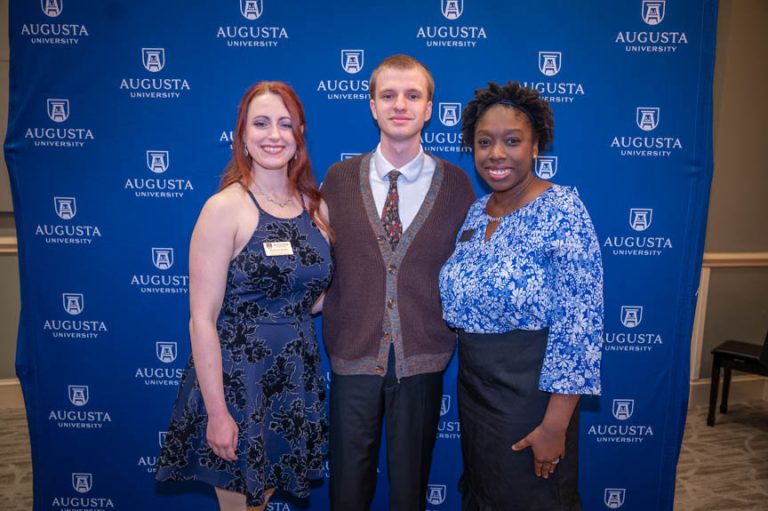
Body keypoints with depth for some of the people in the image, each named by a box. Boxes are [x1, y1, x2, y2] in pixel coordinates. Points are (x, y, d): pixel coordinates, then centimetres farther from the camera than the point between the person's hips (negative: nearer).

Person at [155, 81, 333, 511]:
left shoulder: (317, 207, 4)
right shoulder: (226, 208, -13)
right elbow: (202, 319, -14)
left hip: (298, 380, 5)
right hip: (235, 379, -5)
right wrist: (216, 412, -15)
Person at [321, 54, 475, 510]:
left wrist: (452, 337, 0)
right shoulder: (340, 178, 0)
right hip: (353, 355, 1)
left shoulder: (456, 183, -1)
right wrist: (331, 335, -2)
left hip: (423, 360, 0)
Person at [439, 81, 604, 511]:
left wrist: (555, 424, -21)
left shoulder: (563, 210, -17)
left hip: (532, 391, -6)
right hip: (474, 386, 6)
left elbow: (579, 323, -21)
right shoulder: (475, 213, 3)